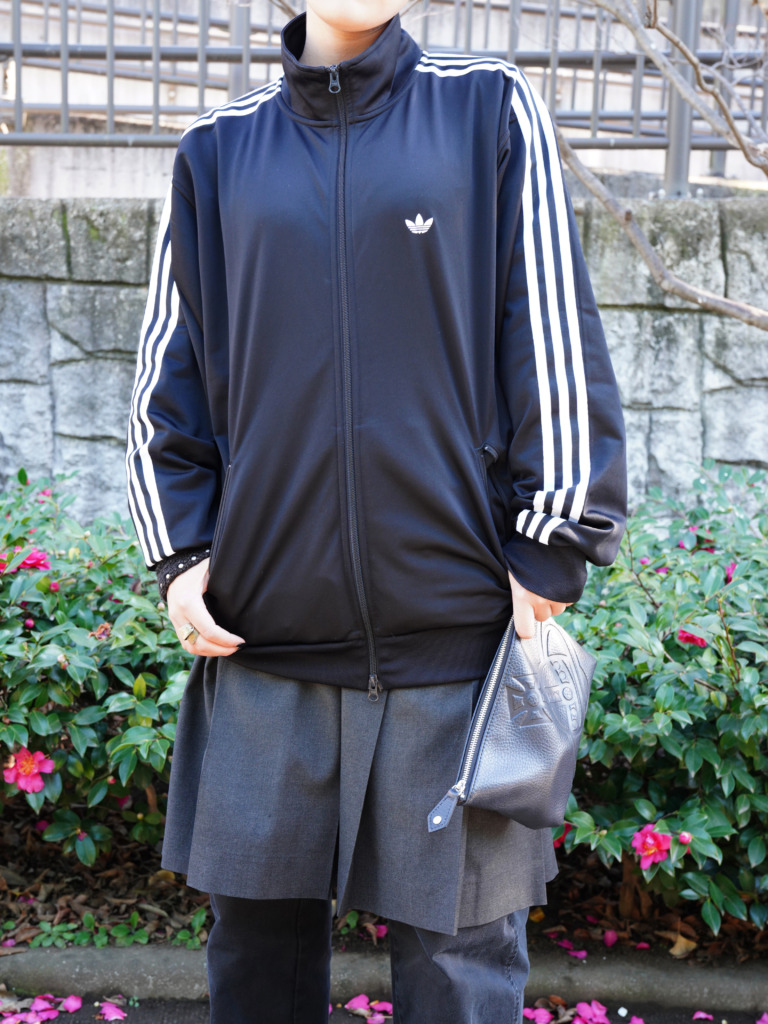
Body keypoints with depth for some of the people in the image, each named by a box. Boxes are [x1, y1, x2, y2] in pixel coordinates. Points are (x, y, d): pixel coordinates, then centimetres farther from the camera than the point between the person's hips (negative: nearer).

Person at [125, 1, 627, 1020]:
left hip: (459, 624, -2)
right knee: (257, 935, 12)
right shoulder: (219, 150, 11)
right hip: (261, 627, 3)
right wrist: (179, 550, 6)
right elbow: (171, 372, 15)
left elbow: (555, 340, 2)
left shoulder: (492, 111, 4)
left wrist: (552, 549, -2)